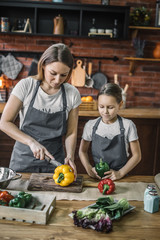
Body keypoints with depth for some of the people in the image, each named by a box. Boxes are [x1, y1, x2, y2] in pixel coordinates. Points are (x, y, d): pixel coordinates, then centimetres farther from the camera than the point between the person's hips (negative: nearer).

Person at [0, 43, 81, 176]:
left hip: (55, 161, 1)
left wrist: (70, 156, -18)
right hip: (24, 160, -1)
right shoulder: (25, 86, -12)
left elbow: (71, 133, 0)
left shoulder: (72, 94, -7)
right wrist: (31, 142, -22)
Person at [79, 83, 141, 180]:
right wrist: (89, 168, -3)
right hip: (96, 177, 2)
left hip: (120, 179, -1)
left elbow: (136, 155, 2)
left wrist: (120, 173, -7)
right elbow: (83, 151, 13)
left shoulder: (128, 126, -3)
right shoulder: (91, 125, 2)